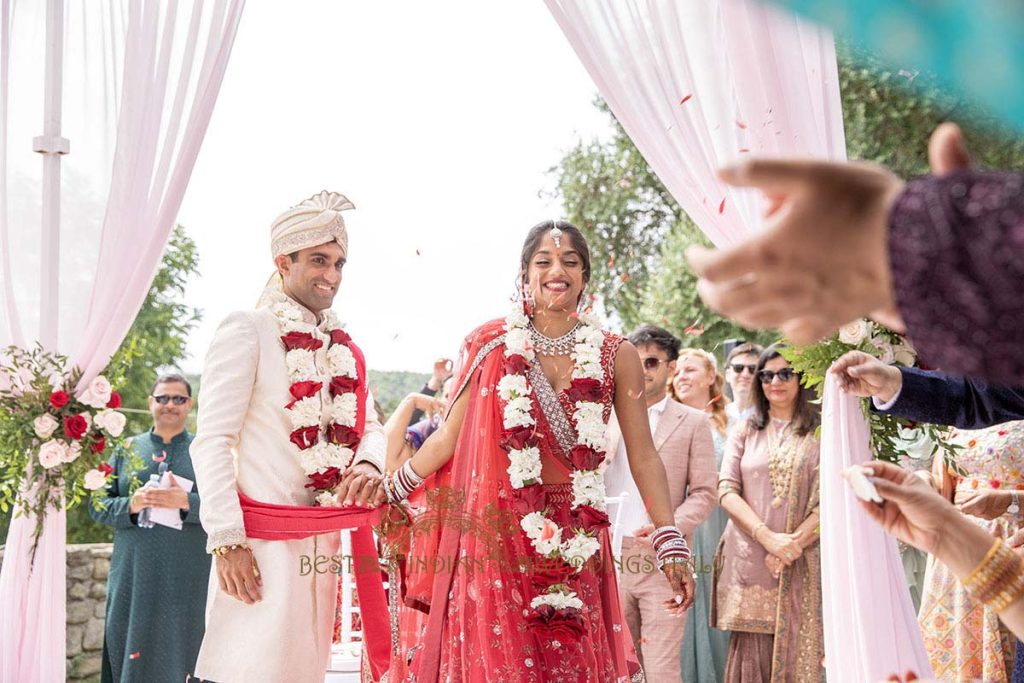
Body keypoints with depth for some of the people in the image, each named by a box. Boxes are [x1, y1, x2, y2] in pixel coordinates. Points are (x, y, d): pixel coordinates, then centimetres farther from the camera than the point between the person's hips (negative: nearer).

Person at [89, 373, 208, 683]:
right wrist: (130, 505, -9)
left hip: (187, 583, -2)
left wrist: (186, 502, -17)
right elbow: (98, 506, 10)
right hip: (133, 577, 2)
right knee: (131, 656, 0)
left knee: (180, 655, -3)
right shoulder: (127, 449, 13)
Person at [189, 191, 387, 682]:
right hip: (262, 543, -7)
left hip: (323, 543, 7)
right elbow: (211, 441, -10)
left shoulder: (343, 349, 15)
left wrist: (368, 464, -11)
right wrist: (227, 539, -18)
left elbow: (369, 428, 14)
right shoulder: (248, 332, -6)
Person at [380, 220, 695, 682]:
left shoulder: (616, 356, 3)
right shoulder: (491, 344, 3)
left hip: (575, 544, 1)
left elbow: (643, 457, 2)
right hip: (497, 538, -1)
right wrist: (390, 488, 6)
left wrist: (671, 546, -4)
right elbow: (450, 434, 8)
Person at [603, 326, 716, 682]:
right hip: (609, 559, 3)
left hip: (662, 560, -3)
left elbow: (704, 491, 1)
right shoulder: (608, 418, 14)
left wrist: (670, 526, -15)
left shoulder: (692, 422, 5)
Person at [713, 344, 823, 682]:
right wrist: (768, 538, -12)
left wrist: (793, 544, -13)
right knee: (751, 652, -2)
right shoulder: (745, 432, 12)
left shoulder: (819, 435, 6)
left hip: (801, 564, -1)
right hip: (749, 561, 1)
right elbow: (726, 491, 2)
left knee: (797, 653, -2)